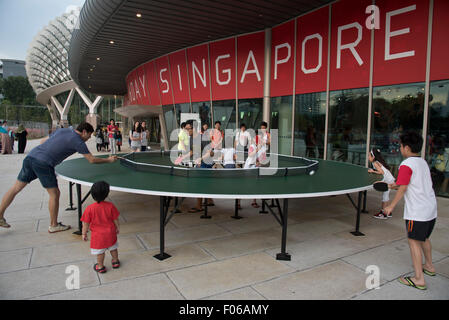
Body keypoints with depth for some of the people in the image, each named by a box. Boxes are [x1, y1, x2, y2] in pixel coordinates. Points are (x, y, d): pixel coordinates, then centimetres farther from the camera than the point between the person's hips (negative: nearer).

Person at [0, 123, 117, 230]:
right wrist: (109, 160, 12)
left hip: (30, 156, 8)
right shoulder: (78, 142, -3)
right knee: (54, 194, 5)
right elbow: (92, 160, 1)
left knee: (16, 188, 18)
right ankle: (53, 225, 16)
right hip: (43, 164, -8)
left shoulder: (61, 130, 19)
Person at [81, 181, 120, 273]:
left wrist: (84, 233, 5)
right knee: (113, 248, 24)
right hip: (110, 233, 2)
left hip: (98, 235, -2)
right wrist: (118, 228, 14)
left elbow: (86, 224, -11)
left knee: (100, 252, 17)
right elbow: (115, 219, -4)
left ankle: (100, 267, 34)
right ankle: (115, 261, 43)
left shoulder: (89, 209, -20)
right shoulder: (110, 206, -16)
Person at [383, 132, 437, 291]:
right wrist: (392, 185, 25)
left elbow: (403, 188, -18)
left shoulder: (406, 165, -15)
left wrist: (392, 206, -11)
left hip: (417, 212, -9)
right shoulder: (423, 162, 12)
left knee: (414, 241, -2)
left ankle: (419, 279, 2)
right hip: (431, 208, 9)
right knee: (424, 238, 25)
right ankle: (429, 266, 42)